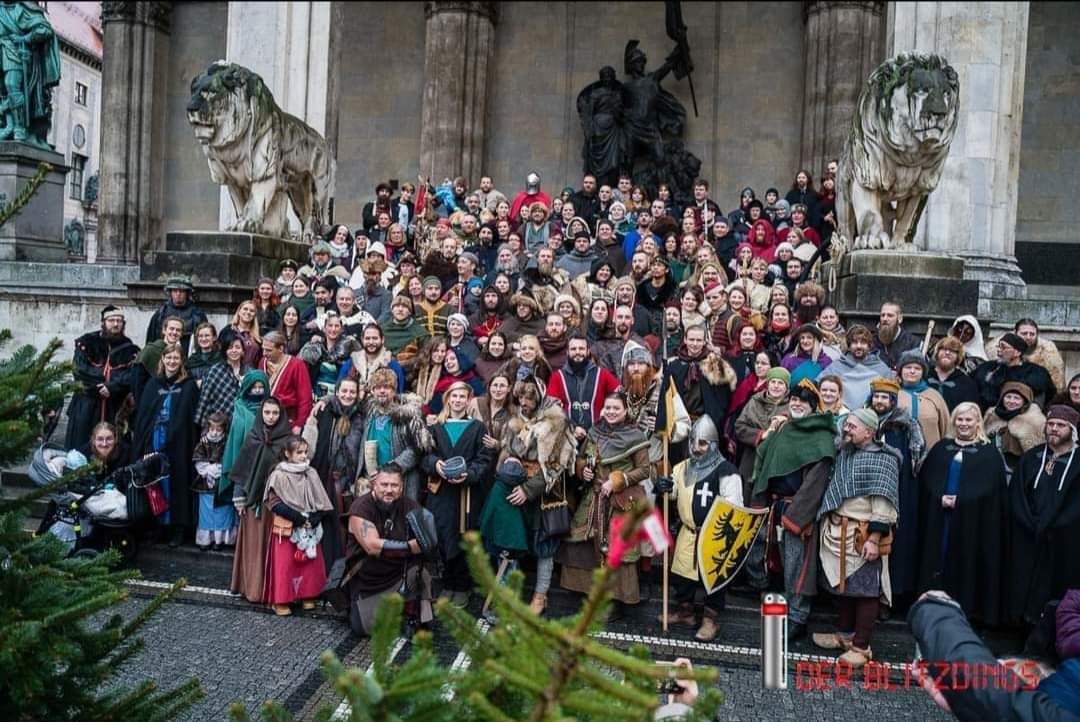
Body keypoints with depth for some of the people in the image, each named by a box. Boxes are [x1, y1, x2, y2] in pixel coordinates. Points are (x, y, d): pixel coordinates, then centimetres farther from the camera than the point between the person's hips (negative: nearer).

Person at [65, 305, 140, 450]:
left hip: (115, 408, 1)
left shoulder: (129, 348, 7)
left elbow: (132, 376, -6)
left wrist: (112, 387, -22)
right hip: (86, 405, -1)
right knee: (79, 445, 1)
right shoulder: (87, 342, 4)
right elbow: (80, 369, -9)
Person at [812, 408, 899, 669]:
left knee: (865, 588, 0)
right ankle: (845, 633, 32)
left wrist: (874, 539, -21)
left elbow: (883, 503, -16)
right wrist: (828, 527, 19)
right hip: (839, 533, 8)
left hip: (863, 535, -8)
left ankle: (861, 646, 8)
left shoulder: (882, 459, -11)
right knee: (843, 583, 17)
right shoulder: (843, 453, 13)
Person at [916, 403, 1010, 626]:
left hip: (972, 522, -2)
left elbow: (991, 488, -5)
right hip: (938, 519, 3)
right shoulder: (941, 448, 11)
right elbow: (926, 479, 7)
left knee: (966, 563, 1)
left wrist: (959, 501, -14)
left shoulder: (989, 453, 3)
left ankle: (965, 607, 11)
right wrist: (940, 498, -10)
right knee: (938, 560, 4)